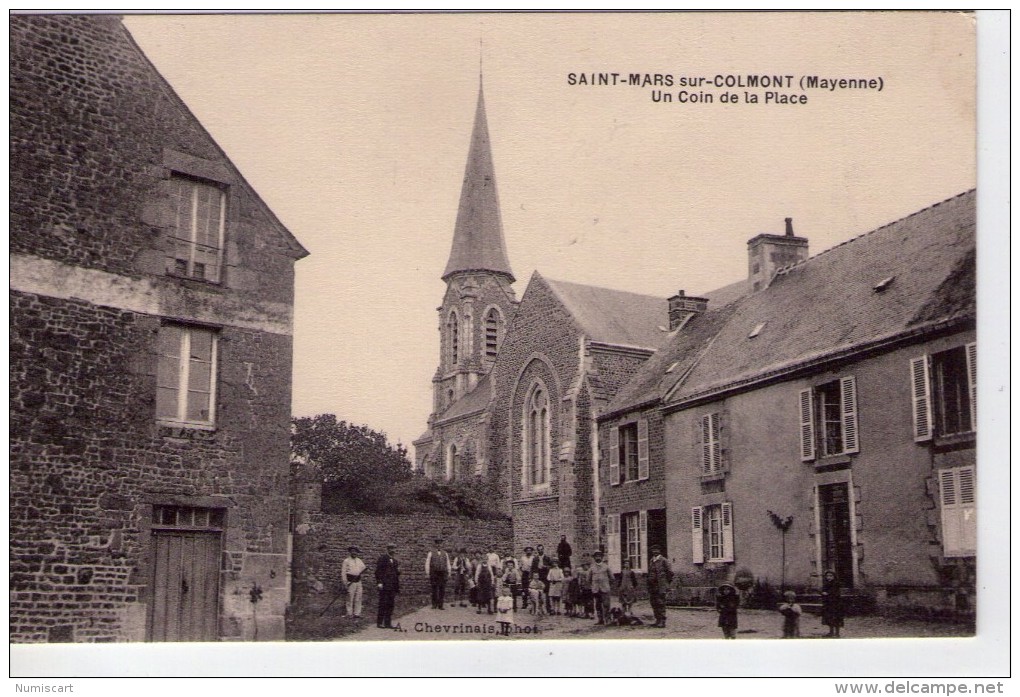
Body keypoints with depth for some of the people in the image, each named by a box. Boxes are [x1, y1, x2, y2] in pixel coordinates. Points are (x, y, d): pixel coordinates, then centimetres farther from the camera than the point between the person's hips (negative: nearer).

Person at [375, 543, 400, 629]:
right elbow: (378, 571, -8)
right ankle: (379, 622, 2)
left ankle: (388, 623, 11)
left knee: (391, 604, 6)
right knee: (383, 604, -4)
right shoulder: (382, 559, -3)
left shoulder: (394, 560, 18)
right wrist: (379, 582, -15)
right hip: (384, 585, -7)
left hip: (393, 586, 7)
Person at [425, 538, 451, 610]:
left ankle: (440, 605, 3)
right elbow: (427, 564, 3)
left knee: (442, 590, -1)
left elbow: (448, 564, 16)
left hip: (443, 574, 2)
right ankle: (434, 605, 8)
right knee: (434, 589, -1)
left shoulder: (445, 554, 13)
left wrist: (449, 573, 9)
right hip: (434, 574, -2)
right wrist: (427, 573, -2)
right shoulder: (431, 553, 4)